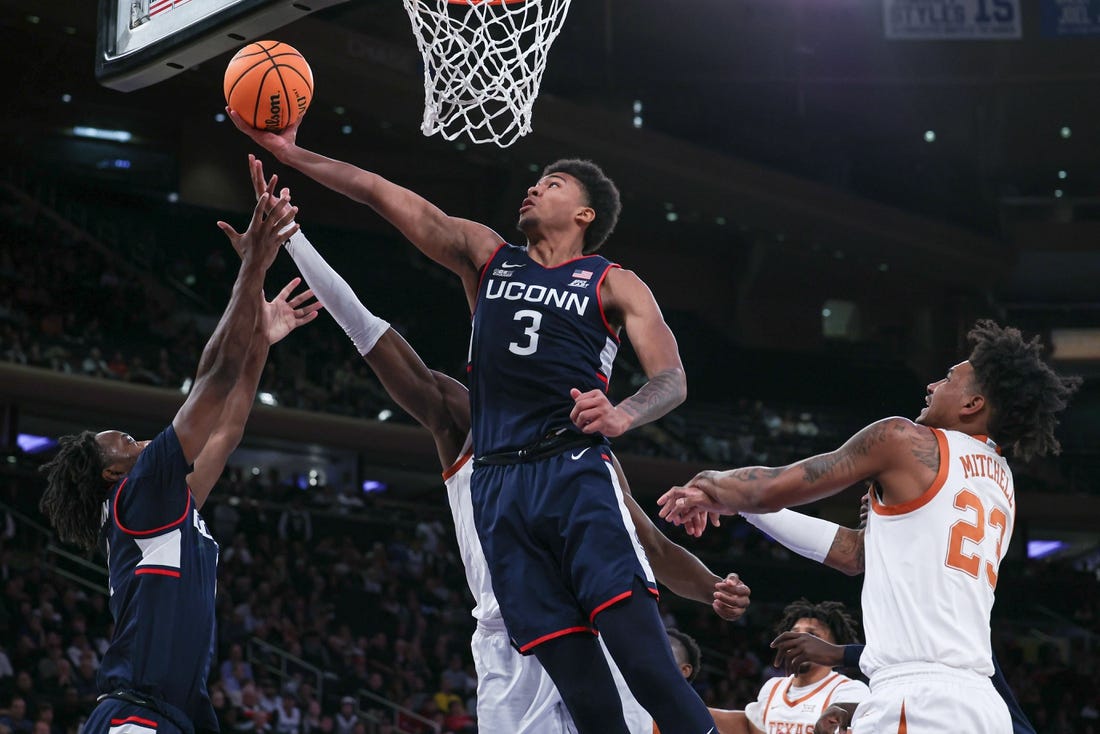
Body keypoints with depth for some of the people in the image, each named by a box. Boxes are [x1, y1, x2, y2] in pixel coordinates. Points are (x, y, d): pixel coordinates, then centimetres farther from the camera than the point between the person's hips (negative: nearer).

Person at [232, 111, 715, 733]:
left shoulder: (613, 285, 10)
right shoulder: (486, 256, 21)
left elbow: (672, 378, -2)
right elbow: (383, 194, 17)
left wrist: (622, 416, -24)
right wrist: (290, 152, 12)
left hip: (575, 472, -3)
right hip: (499, 486, 3)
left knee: (645, 663, -21)